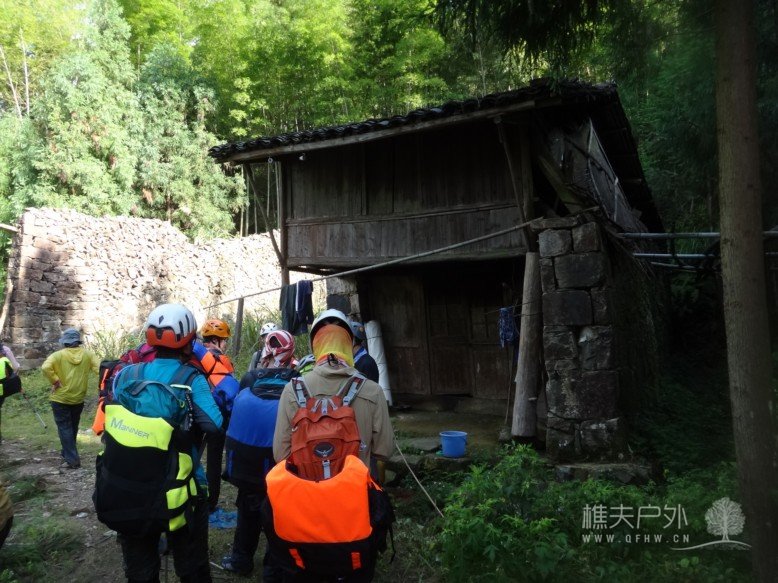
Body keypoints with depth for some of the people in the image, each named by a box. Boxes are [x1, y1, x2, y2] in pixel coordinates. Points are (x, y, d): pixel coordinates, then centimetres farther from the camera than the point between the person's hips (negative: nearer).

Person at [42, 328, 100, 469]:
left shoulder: (59, 355, -10)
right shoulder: (88, 354, -2)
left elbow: (46, 367, -25)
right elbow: (99, 368, -11)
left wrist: (55, 381, -15)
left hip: (61, 398, -4)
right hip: (78, 398, 4)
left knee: (64, 428, 3)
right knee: (72, 427, 20)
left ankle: (72, 459, -2)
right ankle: (67, 453, 34)